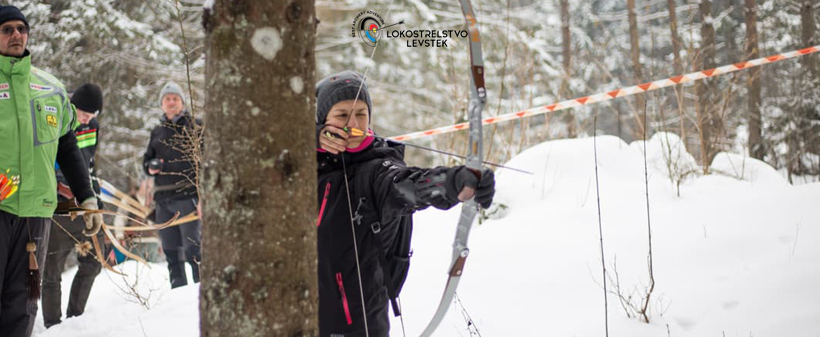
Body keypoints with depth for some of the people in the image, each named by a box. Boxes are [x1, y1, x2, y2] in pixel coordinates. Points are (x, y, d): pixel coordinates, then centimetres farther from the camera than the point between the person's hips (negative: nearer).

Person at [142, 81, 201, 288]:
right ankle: (177, 289, 15)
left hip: (188, 196, -6)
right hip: (163, 199, 6)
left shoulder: (194, 126, 4)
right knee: (170, 250, 9)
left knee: (192, 248, -12)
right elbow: (147, 159, 29)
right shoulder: (157, 132, 20)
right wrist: (150, 166, 3)